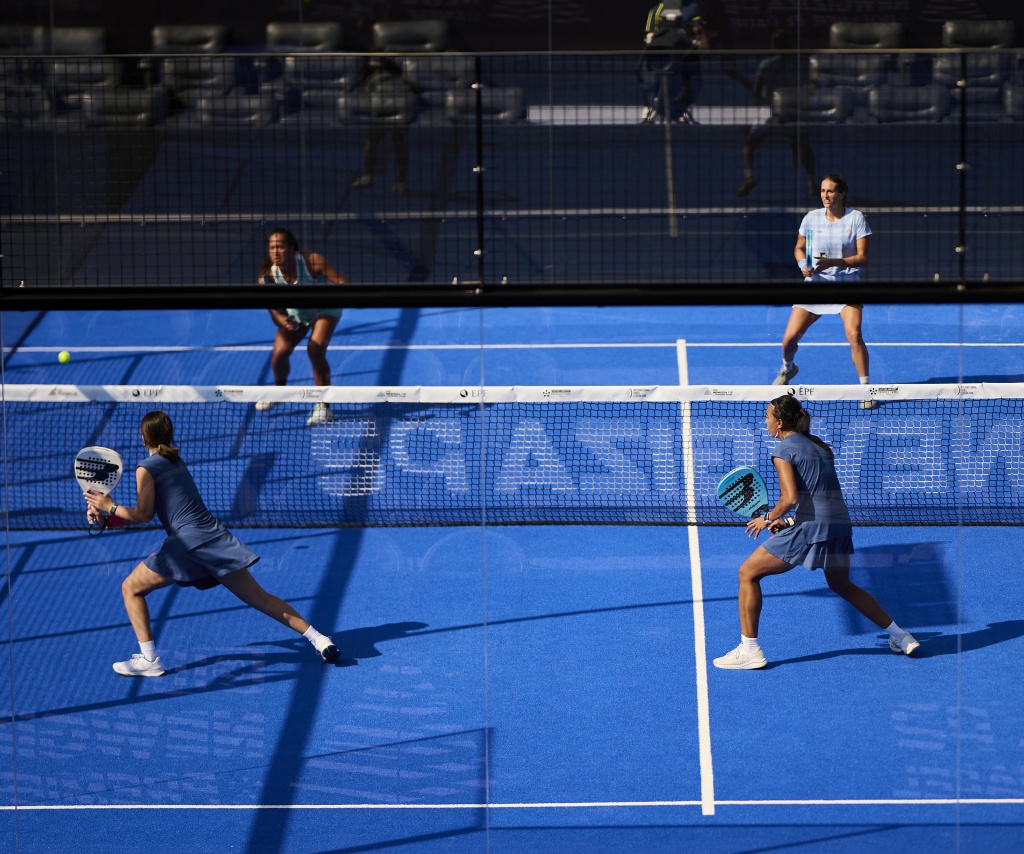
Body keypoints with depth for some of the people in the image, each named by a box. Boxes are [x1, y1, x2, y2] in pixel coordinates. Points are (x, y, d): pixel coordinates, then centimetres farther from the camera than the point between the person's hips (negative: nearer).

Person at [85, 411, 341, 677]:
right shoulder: (176, 460, 20)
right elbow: (148, 511, 24)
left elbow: (143, 515, 0)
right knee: (260, 597, 10)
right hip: (216, 536, 7)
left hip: (187, 544, -7)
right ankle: (318, 639, 4)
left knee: (131, 588, 9)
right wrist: (107, 516, 21)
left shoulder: (146, 469, -3)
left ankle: (149, 660, 1)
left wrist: (110, 506, 10)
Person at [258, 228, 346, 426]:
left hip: (324, 309, -3)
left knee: (315, 350, -24)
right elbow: (275, 312, -23)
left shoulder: (312, 261, -34)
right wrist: (283, 322, -46)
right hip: (295, 313, 3)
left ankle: (324, 407, -13)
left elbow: (341, 282, -31)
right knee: (279, 353, -8)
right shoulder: (268, 278, -26)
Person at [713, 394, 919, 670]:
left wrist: (768, 518, 0)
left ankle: (749, 650, 1)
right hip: (840, 524, 8)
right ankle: (900, 636, 30)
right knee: (842, 585, 32)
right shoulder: (819, 445, 19)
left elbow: (790, 498, -16)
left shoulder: (784, 449, -5)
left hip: (811, 528, -8)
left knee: (748, 573, 4)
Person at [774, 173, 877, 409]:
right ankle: (787, 368, 33)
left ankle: (865, 387, -10)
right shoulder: (812, 218, 0)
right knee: (789, 338, -2)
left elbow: (862, 257, -10)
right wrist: (803, 264, -10)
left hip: (846, 284, -3)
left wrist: (834, 262, -25)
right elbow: (799, 248, 13)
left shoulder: (856, 218, -8)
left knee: (854, 334, -24)